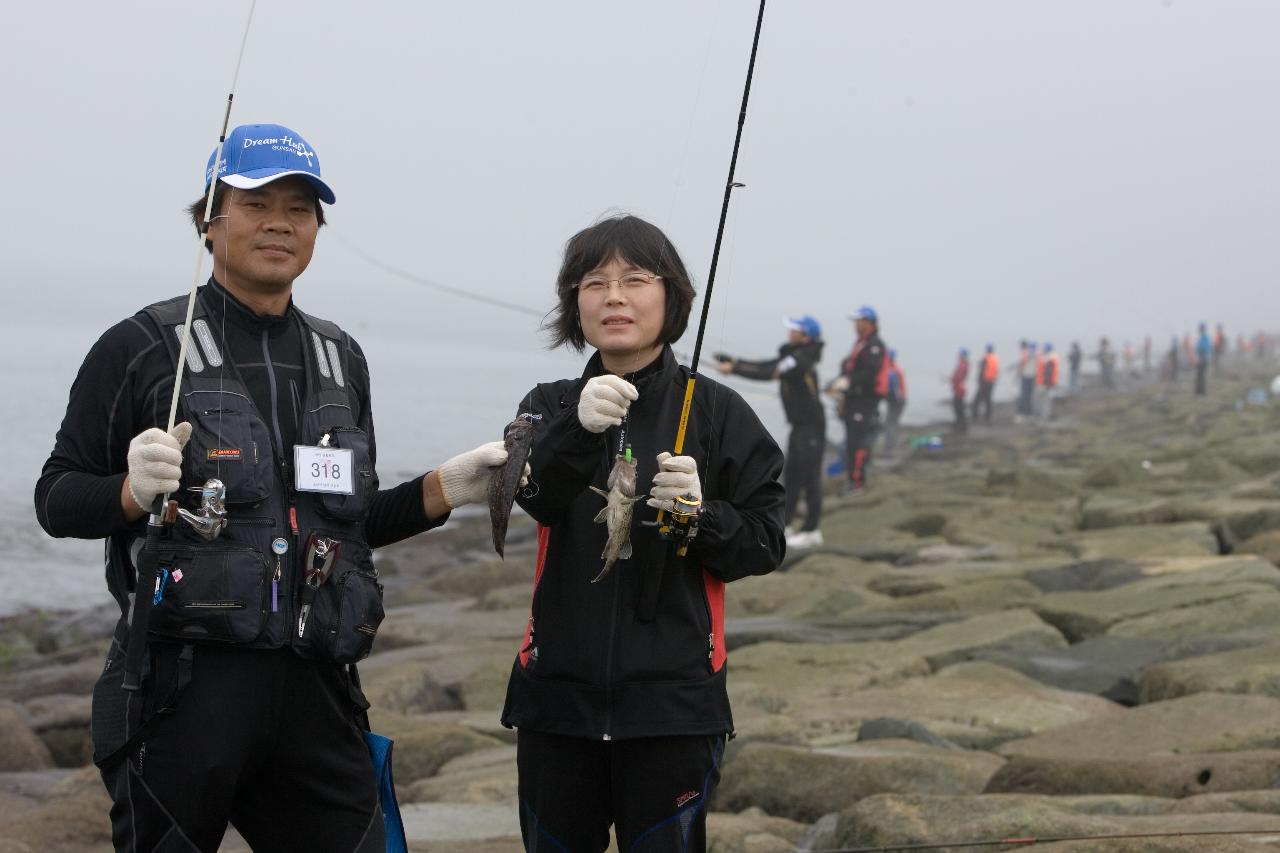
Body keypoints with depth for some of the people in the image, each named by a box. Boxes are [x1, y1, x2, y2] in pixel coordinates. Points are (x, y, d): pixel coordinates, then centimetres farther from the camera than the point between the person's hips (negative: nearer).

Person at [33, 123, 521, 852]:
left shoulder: (340, 358, 15)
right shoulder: (144, 346, -1)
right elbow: (57, 499, -2)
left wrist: (444, 490, 7)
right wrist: (134, 491, -21)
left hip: (315, 685, 5)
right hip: (185, 683, -4)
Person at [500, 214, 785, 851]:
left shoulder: (717, 411, 2)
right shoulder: (549, 406, 6)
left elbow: (765, 545, 2)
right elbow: (535, 493, -15)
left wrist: (701, 512, -17)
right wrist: (578, 427, -35)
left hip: (673, 699, -2)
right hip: (557, 693, 2)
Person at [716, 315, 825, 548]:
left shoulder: (802, 360, -18)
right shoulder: (792, 356, 13)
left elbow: (767, 373, -27)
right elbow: (764, 367, 13)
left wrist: (734, 369, -28)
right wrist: (734, 362, 2)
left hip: (812, 425, -10)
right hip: (799, 425, 10)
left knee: (810, 476, -6)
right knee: (791, 476, 12)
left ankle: (811, 531, -2)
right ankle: (786, 525, 18)